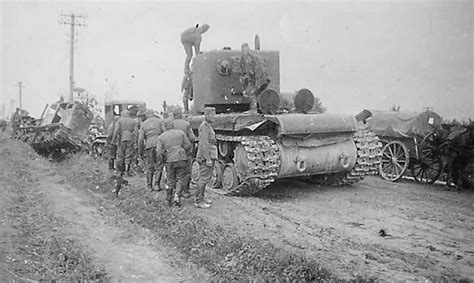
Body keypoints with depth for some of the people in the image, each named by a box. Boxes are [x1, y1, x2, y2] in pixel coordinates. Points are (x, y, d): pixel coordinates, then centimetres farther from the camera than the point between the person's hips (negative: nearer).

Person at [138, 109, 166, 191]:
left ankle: (149, 186, 10)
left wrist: (140, 151, 11)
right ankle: (157, 184, -5)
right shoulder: (159, 121, 6)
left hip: (149, 146, 2)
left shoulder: (143, 124, 11)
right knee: (159, 167, 5)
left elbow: (141, 139, 5)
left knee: (150, 167, 11)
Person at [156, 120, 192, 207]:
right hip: (182, 159, -1)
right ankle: (177, 196, -11)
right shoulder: (180, 132, 8)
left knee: (170, 181, 13)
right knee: (180, 179, 8)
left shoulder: (161, 137, 8)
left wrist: (161, 160, 13)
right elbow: (188, 145, 1)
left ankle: (169, 201, 17)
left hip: (170, 161, 1)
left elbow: (159, 152, -2)